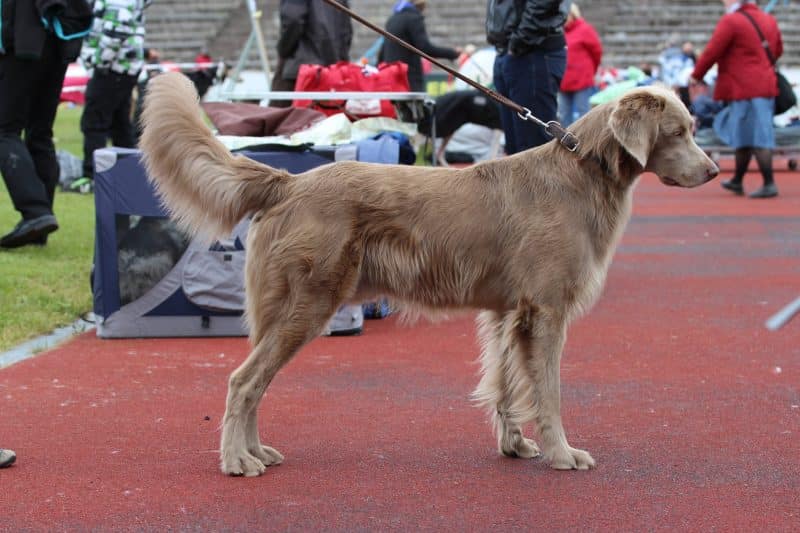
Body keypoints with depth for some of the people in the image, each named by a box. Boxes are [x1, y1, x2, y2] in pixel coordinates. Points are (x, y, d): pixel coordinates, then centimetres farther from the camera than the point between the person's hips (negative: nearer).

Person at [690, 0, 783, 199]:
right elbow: (777, 50, 22)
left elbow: (711, 52, -10)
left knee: (756, 138, -7)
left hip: (744, 89, -8)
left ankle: (769, 184, -10)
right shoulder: (769, 20, 12)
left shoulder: (730, 21, -11)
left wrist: (696, 75, 4)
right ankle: (737, 181, 26)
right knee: (743, 135, 17)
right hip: (766, 84, 8)